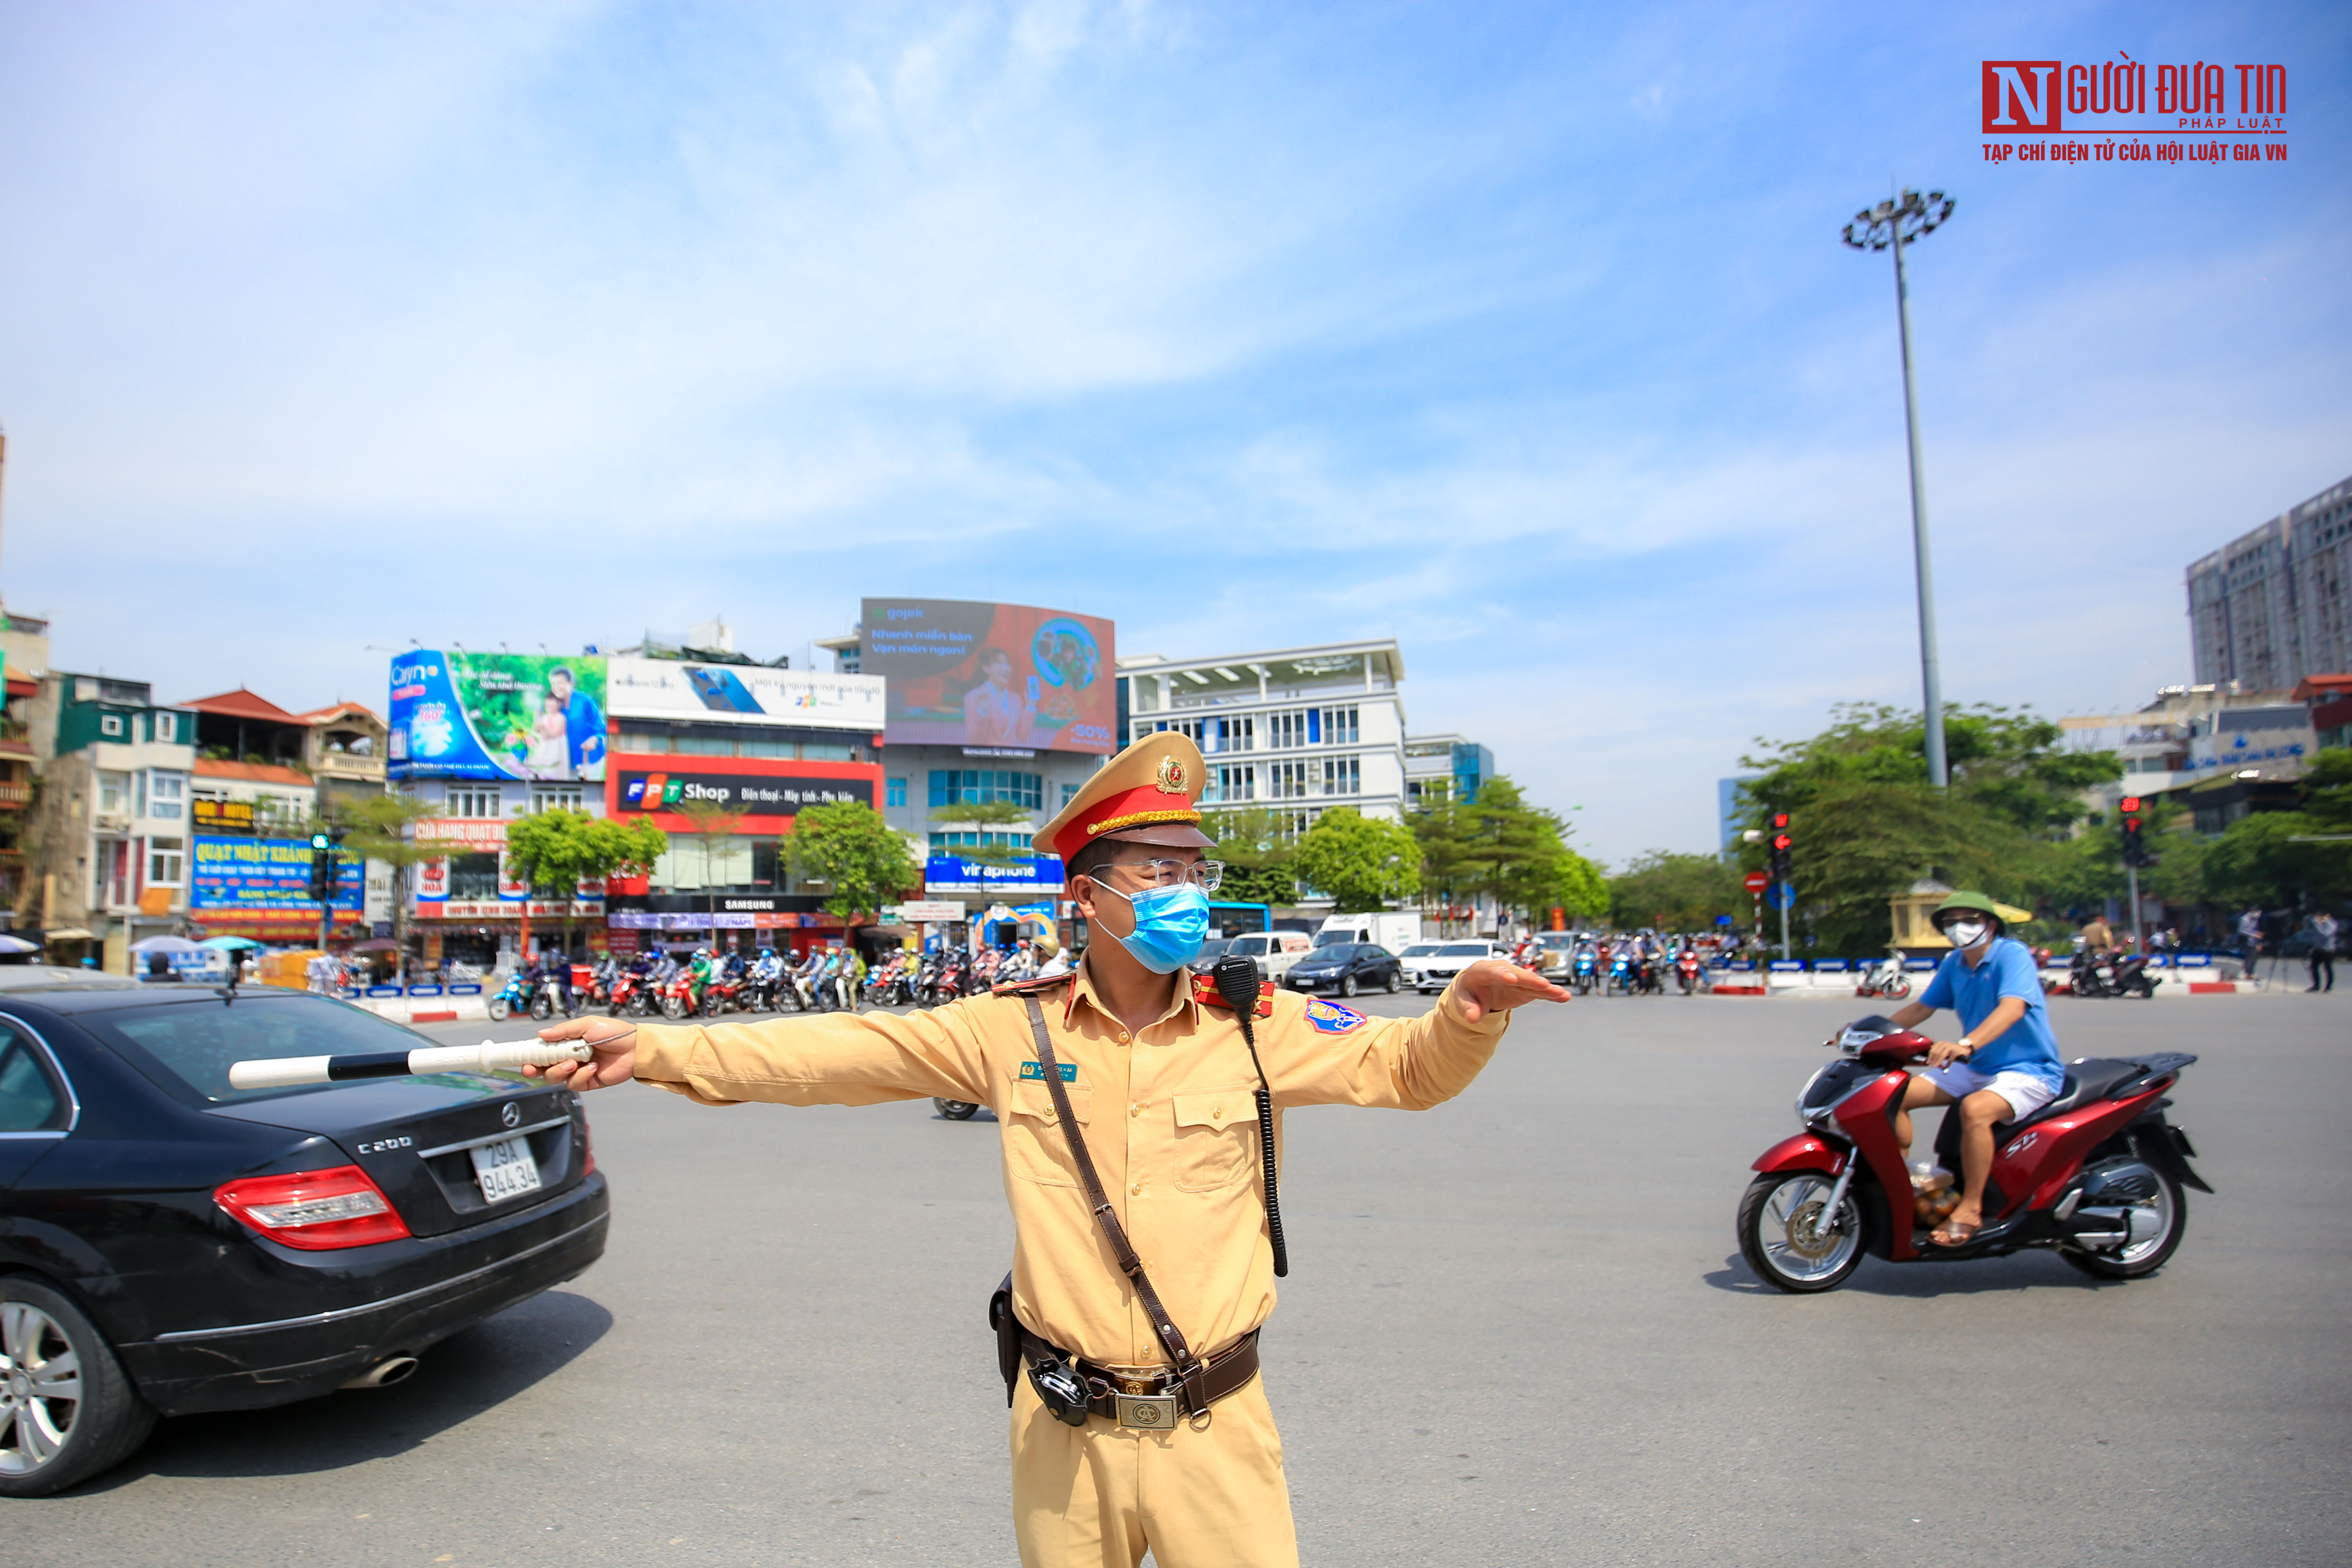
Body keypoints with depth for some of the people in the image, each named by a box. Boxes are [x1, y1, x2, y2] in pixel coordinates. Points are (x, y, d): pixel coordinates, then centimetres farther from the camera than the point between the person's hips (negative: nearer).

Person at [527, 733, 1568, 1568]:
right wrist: (659, 1051, -9)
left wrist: (1469, 1010, -20)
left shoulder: (1256, 1026, -5)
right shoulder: (1014, 1029, -5)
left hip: (1213, 1428, 0)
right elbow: (842, 1053, -4)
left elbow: (1405, 1068, 2)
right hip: (1064, 1431, 1)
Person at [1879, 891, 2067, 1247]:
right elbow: (1922, 1008, 14)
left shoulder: (2012, 954, -16)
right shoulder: (1954, 964, 7)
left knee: (1975, 1109, -36)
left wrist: (1966, 1044, -49)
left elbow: (2012, 1008, -33)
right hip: (1975, 1069, 8)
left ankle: (1971, 1209, -23)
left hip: (2028, 1070, -8)